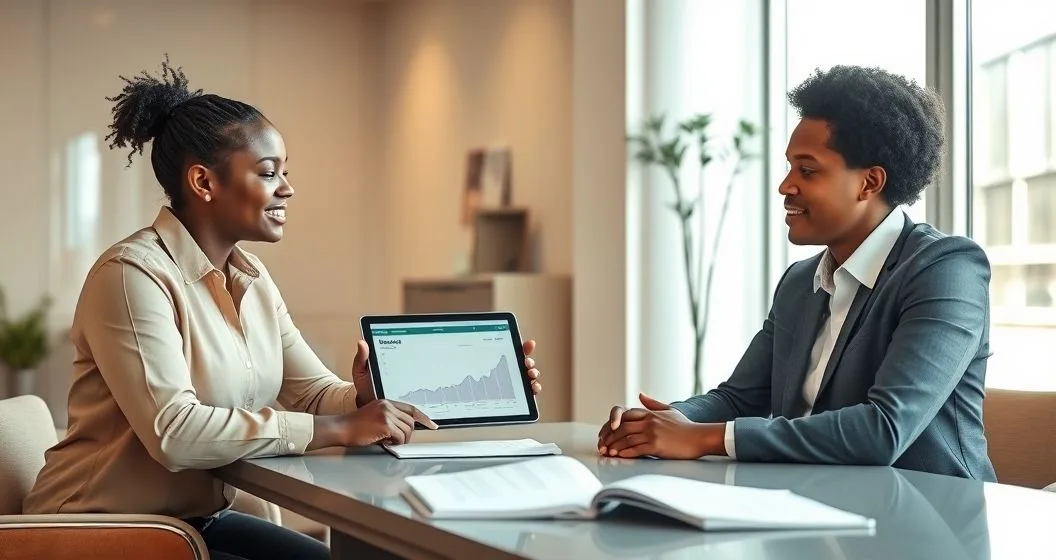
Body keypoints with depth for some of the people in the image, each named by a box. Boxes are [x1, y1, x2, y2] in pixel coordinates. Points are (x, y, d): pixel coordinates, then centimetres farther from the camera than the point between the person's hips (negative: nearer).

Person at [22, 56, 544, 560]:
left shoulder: (251, 278, 8)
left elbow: (317, 395, 2)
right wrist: (340, 430, -28)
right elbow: (173, 432, -30)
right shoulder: (132, 274, -20)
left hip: (200, 518, 8)